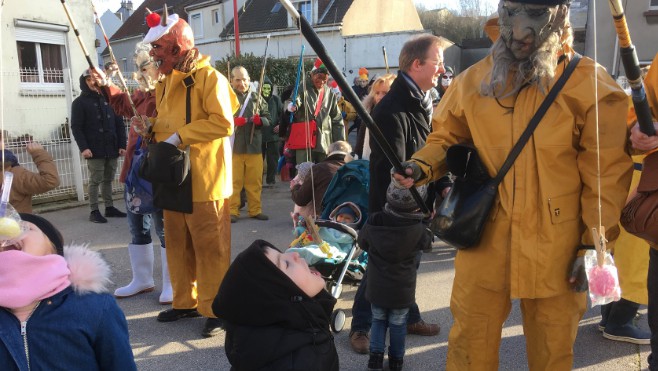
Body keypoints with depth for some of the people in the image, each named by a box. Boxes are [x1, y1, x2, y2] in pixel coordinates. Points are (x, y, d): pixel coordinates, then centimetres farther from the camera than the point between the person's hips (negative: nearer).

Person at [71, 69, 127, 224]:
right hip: (95, 150, -4)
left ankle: (109, 207, 20)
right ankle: (94, 211, 5)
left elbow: (119, 123, 12)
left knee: (108, 179, 10)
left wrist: (122, 145, 4)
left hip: (111, 148, 4)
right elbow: (76, 127, -6)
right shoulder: (79, 102, 2)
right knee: (95, 180, -1)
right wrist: (83, 147, -17)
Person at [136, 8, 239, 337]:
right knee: (177, 244, 15)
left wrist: (180, 136, -20)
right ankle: (186, 301, 29)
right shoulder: (165, 82, 15)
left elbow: (223, 123, -21)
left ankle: (215, 309, 11)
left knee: (209, 247, -1)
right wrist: (148, 125, 3)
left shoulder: (209, 78, -11)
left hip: (203, 180, -8)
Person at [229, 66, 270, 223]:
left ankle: (255, 210, 18)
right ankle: (233, 211, 8)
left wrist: (260, 120, -11)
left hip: (254, 147, 3)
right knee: (234, 182, 0)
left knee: (255, 181, 8)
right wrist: (233, 121, -22)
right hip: (233, 147, -3)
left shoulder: (256, 97, 11)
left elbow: (268, 119, 11)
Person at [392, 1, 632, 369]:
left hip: (556, 245, -1)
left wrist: (594, 244, -6)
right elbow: (446, 139, 11)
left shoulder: (589, 85, -7)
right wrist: (421, 166, -10)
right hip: (485, 237, 2)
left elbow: (606, 172, -4)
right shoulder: (474, 80, 0)